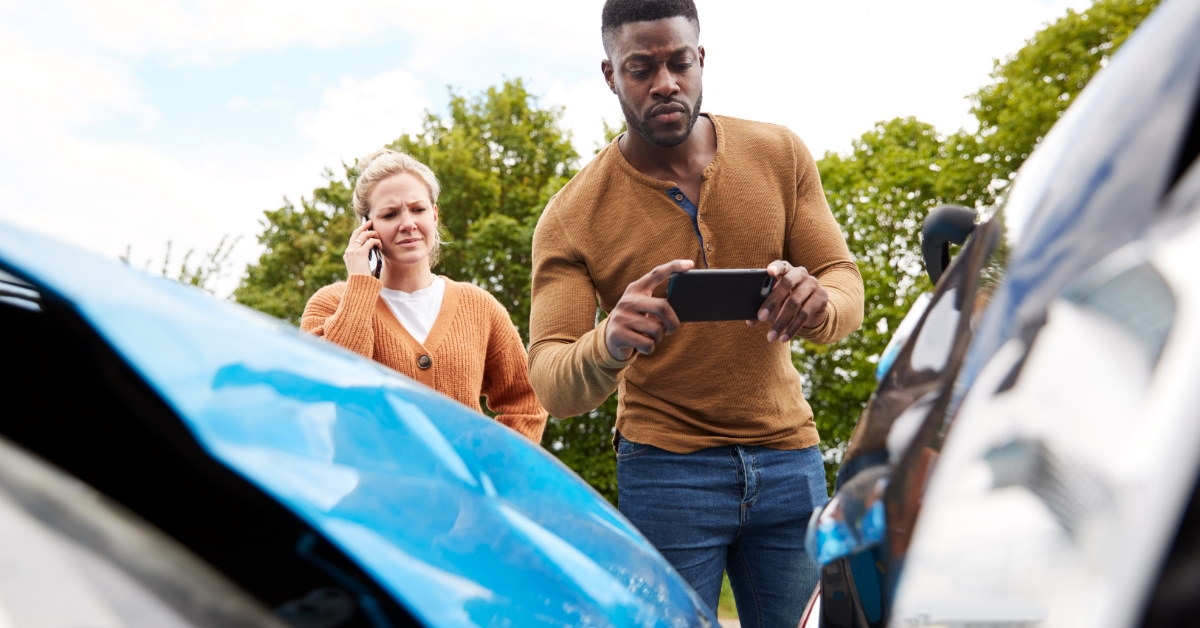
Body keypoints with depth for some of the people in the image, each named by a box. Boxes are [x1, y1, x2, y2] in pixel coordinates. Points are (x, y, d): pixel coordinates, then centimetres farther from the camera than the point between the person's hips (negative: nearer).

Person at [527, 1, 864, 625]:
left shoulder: (781, 156, 0)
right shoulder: (572, 216, -8)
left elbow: (846, 282, 0)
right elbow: (548, 383, -14)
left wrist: (818, 302, -26)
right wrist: (607, 346, -38)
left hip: (789, 458, 3)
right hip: (666, 467, -2)